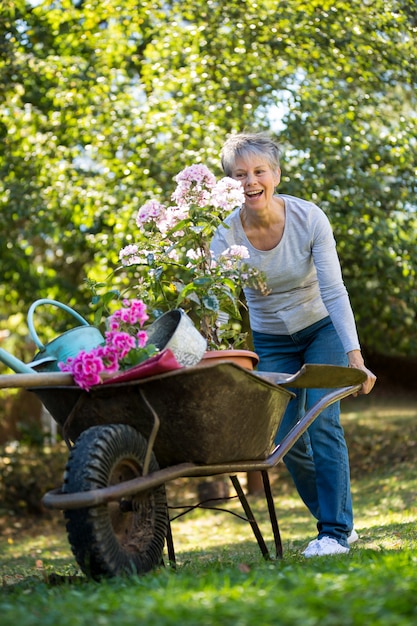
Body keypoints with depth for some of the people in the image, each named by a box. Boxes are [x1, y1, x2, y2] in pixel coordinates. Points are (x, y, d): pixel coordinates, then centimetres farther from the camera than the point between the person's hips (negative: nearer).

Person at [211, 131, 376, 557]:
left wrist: (354, 355, -32)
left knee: (322, 424, -17)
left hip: (322, 329, -2)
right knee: (286, 439, -4)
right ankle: (339, 520, 15)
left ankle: (335, 533, -11)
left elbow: (334, 291, -24)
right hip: (271, 342, 2)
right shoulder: (227, 236, -20)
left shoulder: (308, 218, -23)